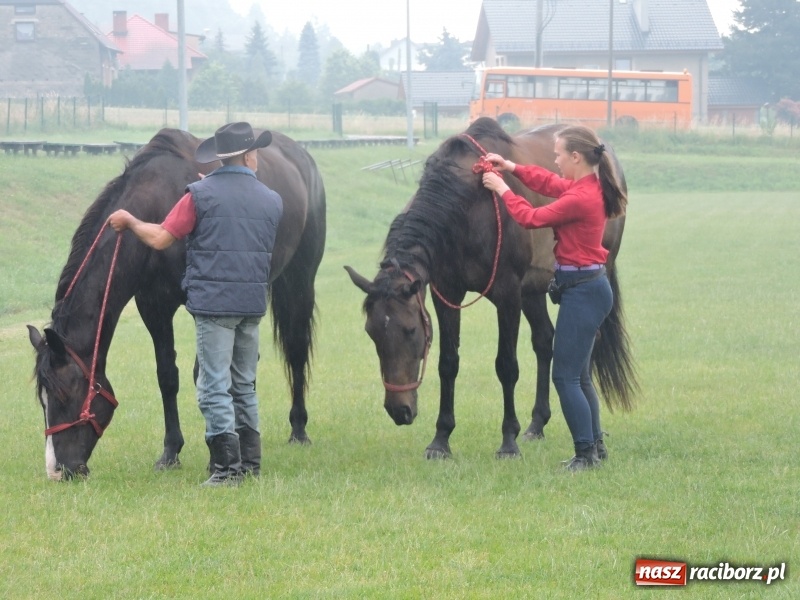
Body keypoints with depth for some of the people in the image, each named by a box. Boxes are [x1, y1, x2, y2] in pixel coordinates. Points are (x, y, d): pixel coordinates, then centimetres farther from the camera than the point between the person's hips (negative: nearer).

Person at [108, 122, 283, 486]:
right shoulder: (272, 201, 5)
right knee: (244, 386, 17)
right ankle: (250, 463, 19)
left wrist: (129, 221, 11)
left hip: (213, 302, -5)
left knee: (214, 387, -4)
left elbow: (160, 239, -8)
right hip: (254, 303, 5)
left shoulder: (201, 195, -8)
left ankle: (227, 466, -9)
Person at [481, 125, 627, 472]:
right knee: (578, 376, 19)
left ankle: (586, 453, -3)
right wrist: (512, 168, 17)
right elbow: (550, 184, 24)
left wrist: (502, 189, -1)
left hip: (582, 291, -10)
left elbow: (531, 218, -15)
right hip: (588, 286, 10)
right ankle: (595, 446, 26)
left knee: (565, 376, -6)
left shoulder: (581, 199, -23)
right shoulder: (590, 187, 7)